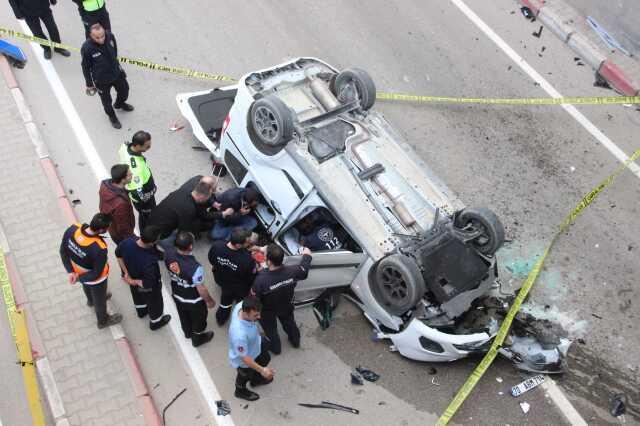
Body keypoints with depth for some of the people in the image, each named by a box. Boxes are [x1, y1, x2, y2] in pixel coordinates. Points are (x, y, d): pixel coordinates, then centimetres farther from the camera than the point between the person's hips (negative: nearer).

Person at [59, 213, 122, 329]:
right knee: (99, 299, 27)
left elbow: (63, 251, -13)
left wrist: (70, 271, -13)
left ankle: (91, 300, 73)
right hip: (95, 280, -5)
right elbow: (96, 274, -29)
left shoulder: (72, 229, -29)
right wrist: (79, 278, -13)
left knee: (87, 286, 39)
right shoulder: (100, 249, -44)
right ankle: (103, 321, 57)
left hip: (78, 271, 5)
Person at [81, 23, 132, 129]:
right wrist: (89, 84, -6)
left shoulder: (110, 36, -21)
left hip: (116, 73, 4)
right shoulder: (86, 48, -32)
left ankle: (119, 104, 63)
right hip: (101, 79, -4)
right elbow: (86, 67, -16)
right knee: (106, 100, 19)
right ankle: (112, 116, 52)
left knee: (124, 90, 28)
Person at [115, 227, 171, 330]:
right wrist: (134, 282, -21)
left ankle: (141, 311, 67)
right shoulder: (149, 261, -47)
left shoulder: (128, 241, -30)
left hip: (133, 276, 6)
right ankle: (155, 322, 54)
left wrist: (126, 273, -3)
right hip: (149, 289, -5)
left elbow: (118, 254, -7)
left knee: (137, 295, 37)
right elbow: (150, 284, -37)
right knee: (155, 302, 27)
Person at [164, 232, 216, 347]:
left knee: (184, 316, 35)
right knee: (198, 319, 27)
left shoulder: (168, 255, -26)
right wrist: (210, 301, -8)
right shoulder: (195, 267, -43)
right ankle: (197, 339, 55)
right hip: (194, 301, -5)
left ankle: (188, 333, 63)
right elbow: (201, 289, -27)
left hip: (177, 295, 5)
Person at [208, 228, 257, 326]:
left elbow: (211, 261, -10)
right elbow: (252, 278, -26)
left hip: (221, 280, 4)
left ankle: (220, 318, 62)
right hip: (241, 288, -4)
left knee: (226, 299, 36)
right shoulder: (247, 259, -46)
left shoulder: (216, 245, -33)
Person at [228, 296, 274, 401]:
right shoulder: (239, 334, -49)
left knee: (266, 359, 34)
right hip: (244, 361, -6)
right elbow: (244, 357, -34)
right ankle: (241, 391, 63)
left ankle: (256, 379, 66)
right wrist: (261, 370, -27)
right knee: (245, 375, 27)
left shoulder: (242, 305, -32)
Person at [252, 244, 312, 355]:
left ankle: (275, 348, 56)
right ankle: (295, 341, 61)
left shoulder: (261, 280, -44)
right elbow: (304, 269, -11)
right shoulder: (292, 271, -35)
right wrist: (307, 255, 9)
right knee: (289, 322, 35)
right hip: (286, 307, 3)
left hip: (268, 311, -3)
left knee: (270, 329, 29)